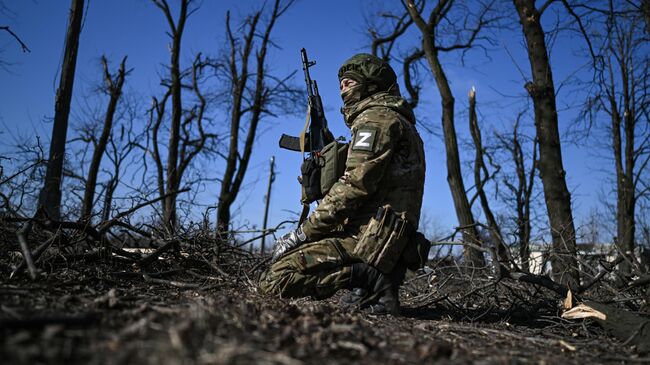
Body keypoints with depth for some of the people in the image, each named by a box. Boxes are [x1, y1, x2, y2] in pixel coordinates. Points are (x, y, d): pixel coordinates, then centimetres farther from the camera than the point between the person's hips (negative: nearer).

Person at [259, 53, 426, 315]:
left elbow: (355, 185, -17)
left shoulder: (378, 117, -5)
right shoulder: (402, 124, 26)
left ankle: (366, 276, -15)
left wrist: (302, 233, -13)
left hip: (368, 238, -10)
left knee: (273, 280, -16)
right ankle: (376, 278, 5)